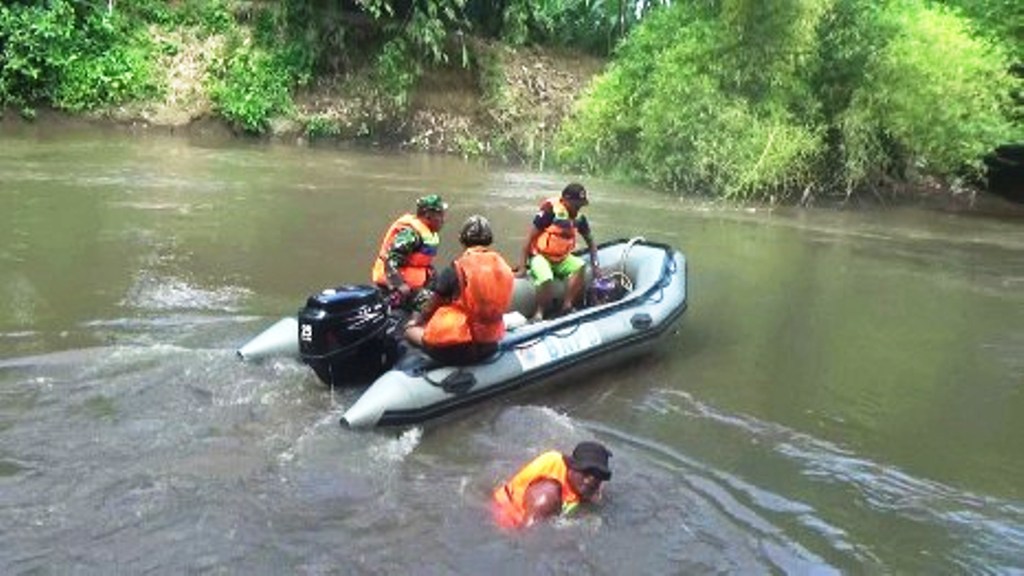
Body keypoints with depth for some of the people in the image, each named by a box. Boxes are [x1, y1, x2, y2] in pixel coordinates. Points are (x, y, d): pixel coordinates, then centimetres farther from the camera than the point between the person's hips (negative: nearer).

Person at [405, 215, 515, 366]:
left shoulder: (456, 269, -13)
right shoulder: (503, 266, 2)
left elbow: (432, 306, 0)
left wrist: (417, 320, 22)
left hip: (458, 348, -6)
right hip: (491, 345, 6)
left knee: (410, 330, 15)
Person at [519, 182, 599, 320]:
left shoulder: (579, 217, 0)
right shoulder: (550, 209, -18)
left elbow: (590, 241, 14)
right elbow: (530, 237, -16)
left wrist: (595, 265, 1)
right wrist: (523, 267, -15)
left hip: (562, 258, 6)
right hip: (540, 256, -6)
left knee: (579, 266, -23)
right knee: (547, 279, -35)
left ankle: (567, 306, -19)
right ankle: (539, 313, -13)